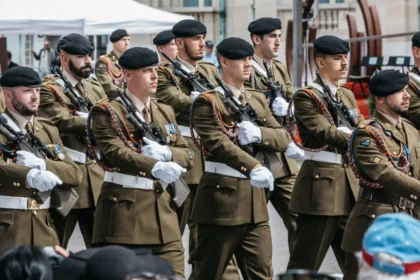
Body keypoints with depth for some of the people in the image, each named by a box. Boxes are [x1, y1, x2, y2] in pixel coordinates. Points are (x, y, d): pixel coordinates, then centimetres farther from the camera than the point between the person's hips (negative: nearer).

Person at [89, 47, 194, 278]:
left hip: (162, 208, 6)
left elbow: (188, 156, 14)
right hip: (123, 209, -6)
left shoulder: (165, 112, 17)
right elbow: (115, 152, -20)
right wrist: (156, 167, -36)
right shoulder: (107, 112, -4)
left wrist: (165, 153, -10)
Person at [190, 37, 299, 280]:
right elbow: (218, 143, -23)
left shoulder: (258, 100, 14)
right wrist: (254, 168, -38)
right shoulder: (208, 102, -8)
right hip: (221, 196, -6)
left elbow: (284, 139, 9)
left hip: (254, 197, 6)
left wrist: (259, 134, -14)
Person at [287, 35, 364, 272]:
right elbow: (327, 133, -18)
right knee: (306, 263, -4)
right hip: (321, 183, -7)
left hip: (349, 182, 8)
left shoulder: (347, 96, 17)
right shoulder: (307, 97, -7)